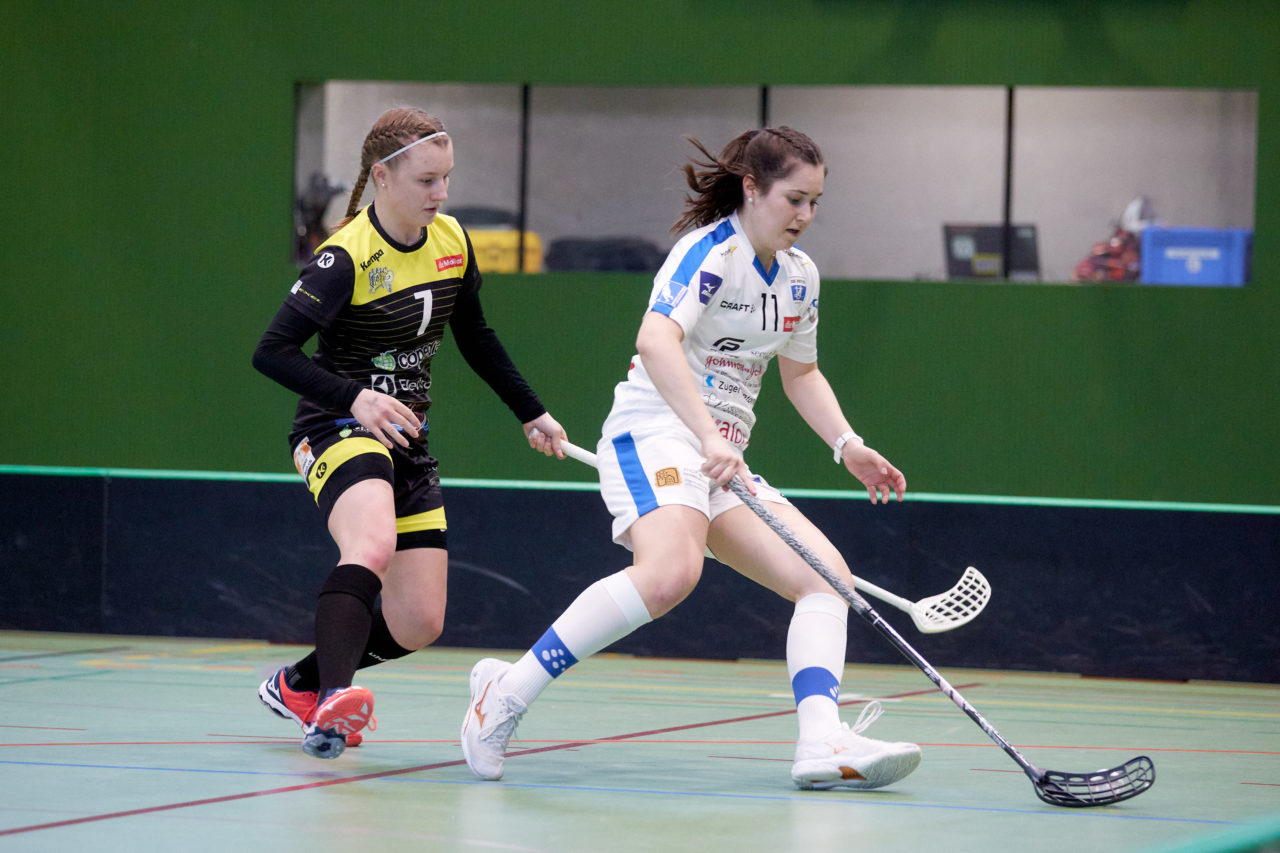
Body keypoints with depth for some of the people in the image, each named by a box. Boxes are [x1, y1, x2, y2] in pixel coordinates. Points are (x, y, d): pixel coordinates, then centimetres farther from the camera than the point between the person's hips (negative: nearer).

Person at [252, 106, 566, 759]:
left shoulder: (452, 242, 3)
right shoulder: (346, 258, -18)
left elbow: (475, 338, 20)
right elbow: (272, 352, -21)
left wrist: (531, 414, 22)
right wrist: (354, 398, -32)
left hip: (406, 442, 7)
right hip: (340, 432, -7)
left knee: (419, 626, 1)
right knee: (371, 547, -38)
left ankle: (298, 686, 23)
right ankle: (333, 698, -52)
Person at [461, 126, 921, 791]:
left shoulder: (799, 274, 15)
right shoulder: (711, 251, -12)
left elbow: (801, 373, 31)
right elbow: (656, 342, -29)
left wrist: (848, 446, 16)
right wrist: (709, 437, -39)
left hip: (721, 458, 9)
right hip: (654, 435, -9)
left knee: (826, 576, -7)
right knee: (670, 572, -35)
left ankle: (824, 744, -22)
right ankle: (506, 692, -28)